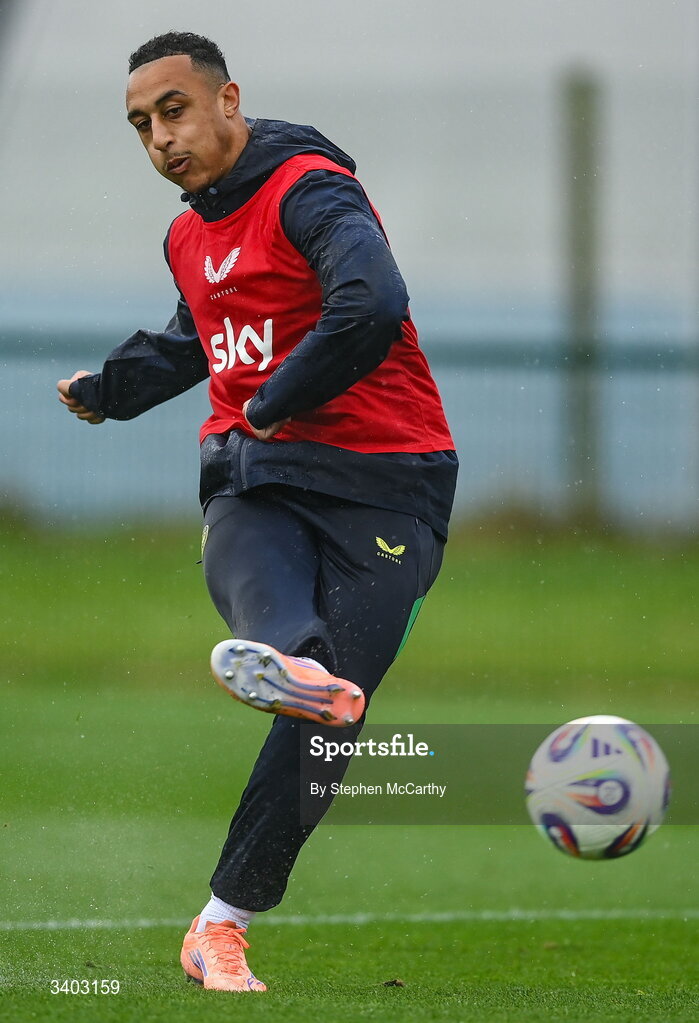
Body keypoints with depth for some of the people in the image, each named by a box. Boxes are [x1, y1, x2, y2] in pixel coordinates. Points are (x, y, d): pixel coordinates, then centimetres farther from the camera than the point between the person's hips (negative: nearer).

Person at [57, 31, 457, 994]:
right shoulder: (189, 236, 18)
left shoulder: (309, 192, -10)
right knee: (251, 578, -33)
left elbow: (373, 308, -28)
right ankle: (296, 665, -65)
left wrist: (278, 404, -17)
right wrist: (106, 391, 52)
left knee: (324, 723, -12)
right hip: (254, 473, 6)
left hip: (380, 480, -6)